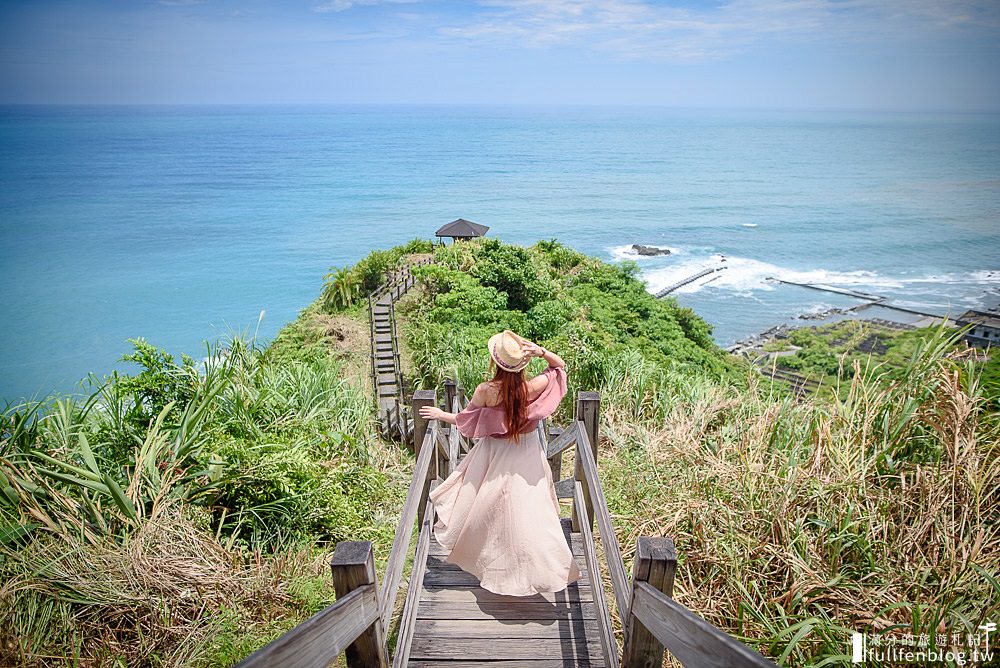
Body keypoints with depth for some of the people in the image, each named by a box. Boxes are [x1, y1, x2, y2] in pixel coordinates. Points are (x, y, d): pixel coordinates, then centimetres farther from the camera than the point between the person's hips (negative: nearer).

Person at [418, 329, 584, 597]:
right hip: (527, 456, 0)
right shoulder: (533, 388, -20)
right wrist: (541, 351, -20)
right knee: (528, 511, 12)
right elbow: (560, 366, -1)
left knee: (488, 506, 21)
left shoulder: (485, 391, -23)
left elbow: (464, 421, -6)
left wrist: (440, 414, 11)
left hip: (494, 458, 0)